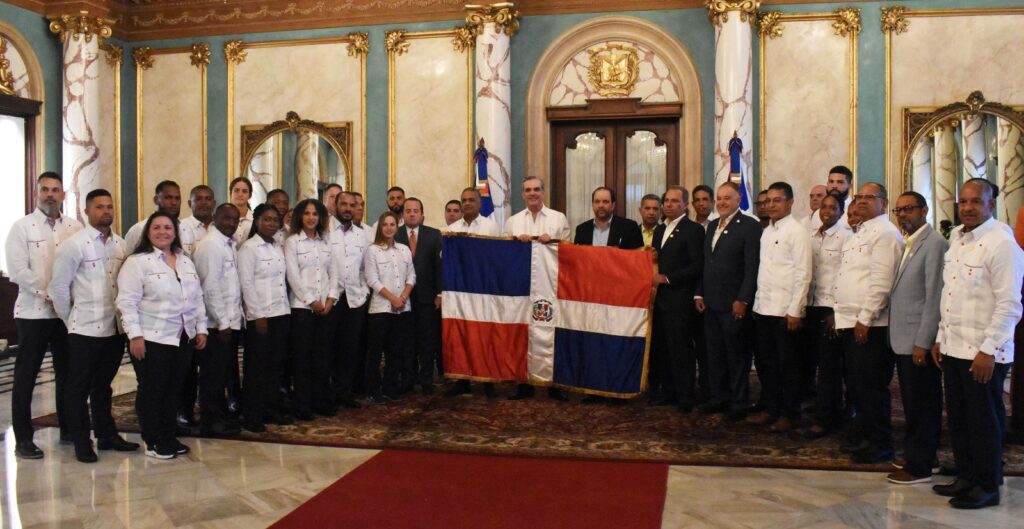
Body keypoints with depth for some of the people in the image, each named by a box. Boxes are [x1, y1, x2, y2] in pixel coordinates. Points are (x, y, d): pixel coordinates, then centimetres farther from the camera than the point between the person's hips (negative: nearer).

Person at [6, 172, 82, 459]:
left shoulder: (75, 228, 7)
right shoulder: (22, 227, -1)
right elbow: (18, 271, -9)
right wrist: (48, 294, -15)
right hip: (34, 312, -3)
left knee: (68, 373, 11)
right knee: (26, 376, 3)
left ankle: (68, 429, 24)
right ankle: (23, 439, 11)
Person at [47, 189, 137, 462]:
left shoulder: (121, 245, 6)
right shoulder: (74, 245, -9)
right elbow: (58, 287, -7)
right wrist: (70, 320, -1)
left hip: (115, 328, 5)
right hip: (85, 330, -5)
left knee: (103, 385, 18)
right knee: (79, 387, 7)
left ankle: (107, 435, 28)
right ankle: (81, 442, 17)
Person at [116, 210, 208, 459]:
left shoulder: (186, 261, 14)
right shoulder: (137, 262, -6)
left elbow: (197, 297, 15)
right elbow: (127, 301, -12)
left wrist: (201, 328, 9)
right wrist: (135, 335, -18)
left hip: (183, 338, 6)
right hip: (151, 339, -6)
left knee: (174, 390, 12)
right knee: (151, 391, 4)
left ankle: (169, 437, 25)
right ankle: (153, 442, 16)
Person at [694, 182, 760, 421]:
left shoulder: (749, 226, -8)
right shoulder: (712, 226, 15)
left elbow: (752, 267, -13)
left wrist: (743, 300, -17)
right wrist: (699, 294, 11)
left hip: (734, 303, -7)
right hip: (711, 302, 7)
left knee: (736, 354, 3)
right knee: (714, 354, 12)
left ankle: (739, 403, 13)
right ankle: (718, 397, 23)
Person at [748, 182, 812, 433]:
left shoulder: (796, 231, -9)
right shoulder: (767, 231, 13)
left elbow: (803, 274, -13)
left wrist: (795, 311, -16)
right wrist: (757, 302, 9)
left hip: (785, 310, -7)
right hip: (763, 308, 7)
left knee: (788, 364, 3)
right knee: (765, 361, 13)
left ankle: (789, 414, 14)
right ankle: (770, 408, 25)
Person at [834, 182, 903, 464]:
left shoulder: (885, 233, -11)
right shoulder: (859, 234, 19)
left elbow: (882, 280, -19)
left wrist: (865, 319, -20)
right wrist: (840, 314, 16)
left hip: (871, 324, -9)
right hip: (850, 322, 9)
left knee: (871, 386, -2)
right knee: (857, 384, 16)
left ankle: (880, 446, 10)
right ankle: (862, 435, 29)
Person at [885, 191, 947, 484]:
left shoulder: (934, 243, -13)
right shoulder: (907, 245, 16)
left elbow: (934, 297, -17)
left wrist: (923, 342, -18)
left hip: (919, 340, -9)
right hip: (903, 339, 9)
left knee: (923, 405, 1)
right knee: (911, 403, 17)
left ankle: (920, 467, 10)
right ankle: (913, 455, 29)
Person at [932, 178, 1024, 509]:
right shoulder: (956, 239, 11)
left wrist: (989, 350, -18)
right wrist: (940, 338, 15)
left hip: (983, 353, -7)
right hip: (953, 347, 7)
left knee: (984, 421, 5)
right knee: (958, 418, 16)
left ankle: (987, 487, 20)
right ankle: (966, 477, 30)